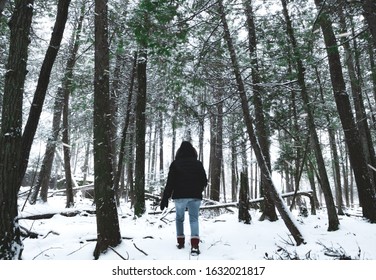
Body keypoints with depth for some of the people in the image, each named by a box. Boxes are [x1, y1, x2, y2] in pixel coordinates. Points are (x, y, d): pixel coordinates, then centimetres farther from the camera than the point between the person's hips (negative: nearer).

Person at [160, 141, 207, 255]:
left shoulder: (175, 164, -1)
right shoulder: (198, 164, 4)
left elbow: (170, 183, -6)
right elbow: (204, 181, 8)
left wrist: (165, 198, -3)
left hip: (180, 196, -1)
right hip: (195, 196, 1)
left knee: (179, 218, 18)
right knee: (194, 219, 4)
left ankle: (180, 241, 21)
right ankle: (194, 245, -11)